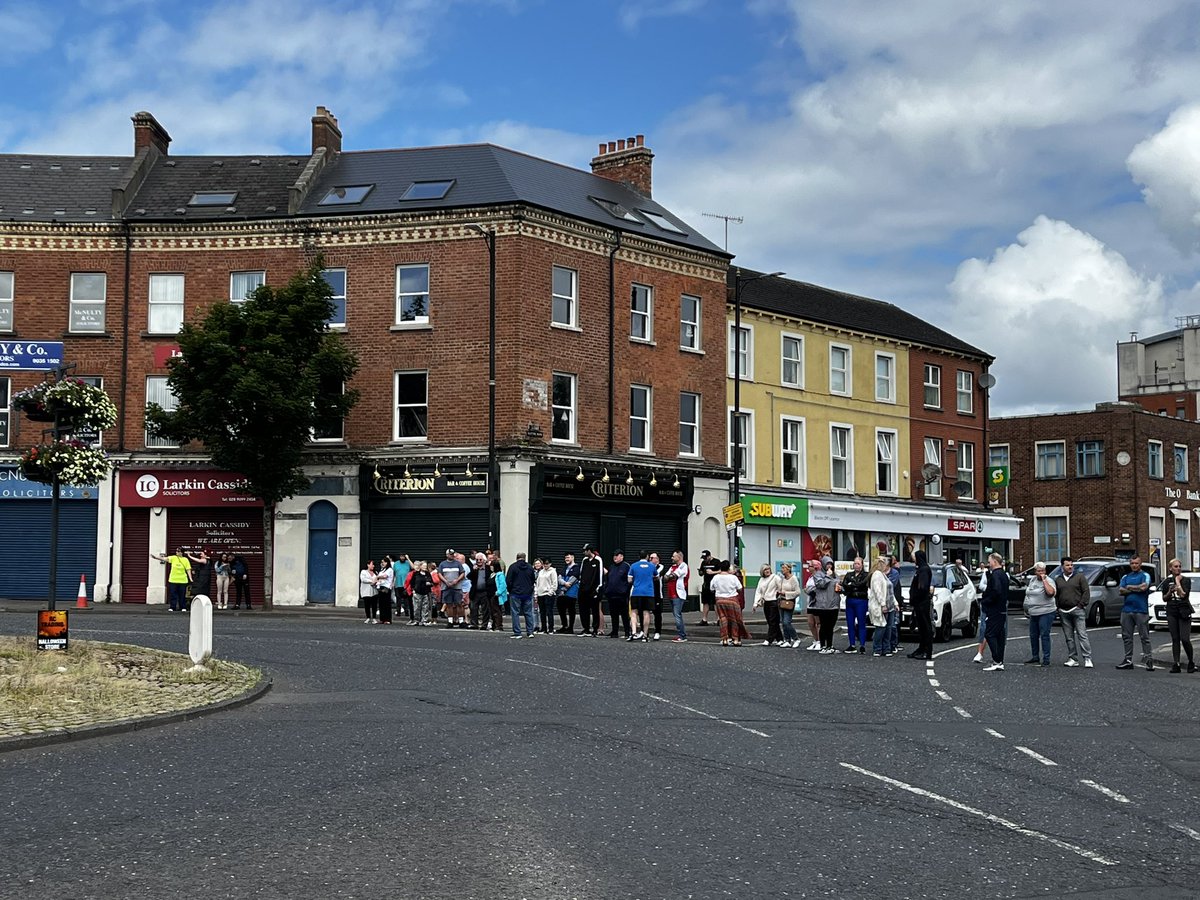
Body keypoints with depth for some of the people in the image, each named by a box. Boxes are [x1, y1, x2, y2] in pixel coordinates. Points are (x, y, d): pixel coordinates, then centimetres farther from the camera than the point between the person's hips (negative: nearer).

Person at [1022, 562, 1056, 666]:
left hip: (1046, 613, -7)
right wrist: (1027, 609, 20)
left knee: (1044, 635, -8)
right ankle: (1034, 658, 23)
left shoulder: (1048, 581, -9)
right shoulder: (1032, 580, 13)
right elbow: (1028, 594, 23)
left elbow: (1050, 592, -29)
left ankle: (1046, 659, -4)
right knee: (1033, 636, 12)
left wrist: (1044, 580, -21)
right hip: (1033, 614, 8)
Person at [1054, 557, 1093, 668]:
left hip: (1077, 610, -4)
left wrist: (1081, 604, -9)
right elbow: (1055, 595, 19)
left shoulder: (1080, 577, 3)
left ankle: (1087, 659, -9)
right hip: (1064, 612, 4)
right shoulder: (1058, 579, 14)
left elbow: (1086, 592, -2)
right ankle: (1073, 659, 11)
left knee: (1082, 635, -9)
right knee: (1069, 637, 6)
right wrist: (1058, 607, 8)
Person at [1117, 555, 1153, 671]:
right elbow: (1120, 591, 4)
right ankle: (1128, 660, 12)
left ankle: (1149, 660, -4)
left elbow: (1144, 587, -15)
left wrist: (1129, 587, -2)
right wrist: (1136, 589, -7)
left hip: (1141, 610, -5)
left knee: (1144, 636, -5)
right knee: (1127, 636, 6)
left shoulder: (1145, 575, 3)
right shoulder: (1126, 577, 17)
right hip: (1126, 610, 5)